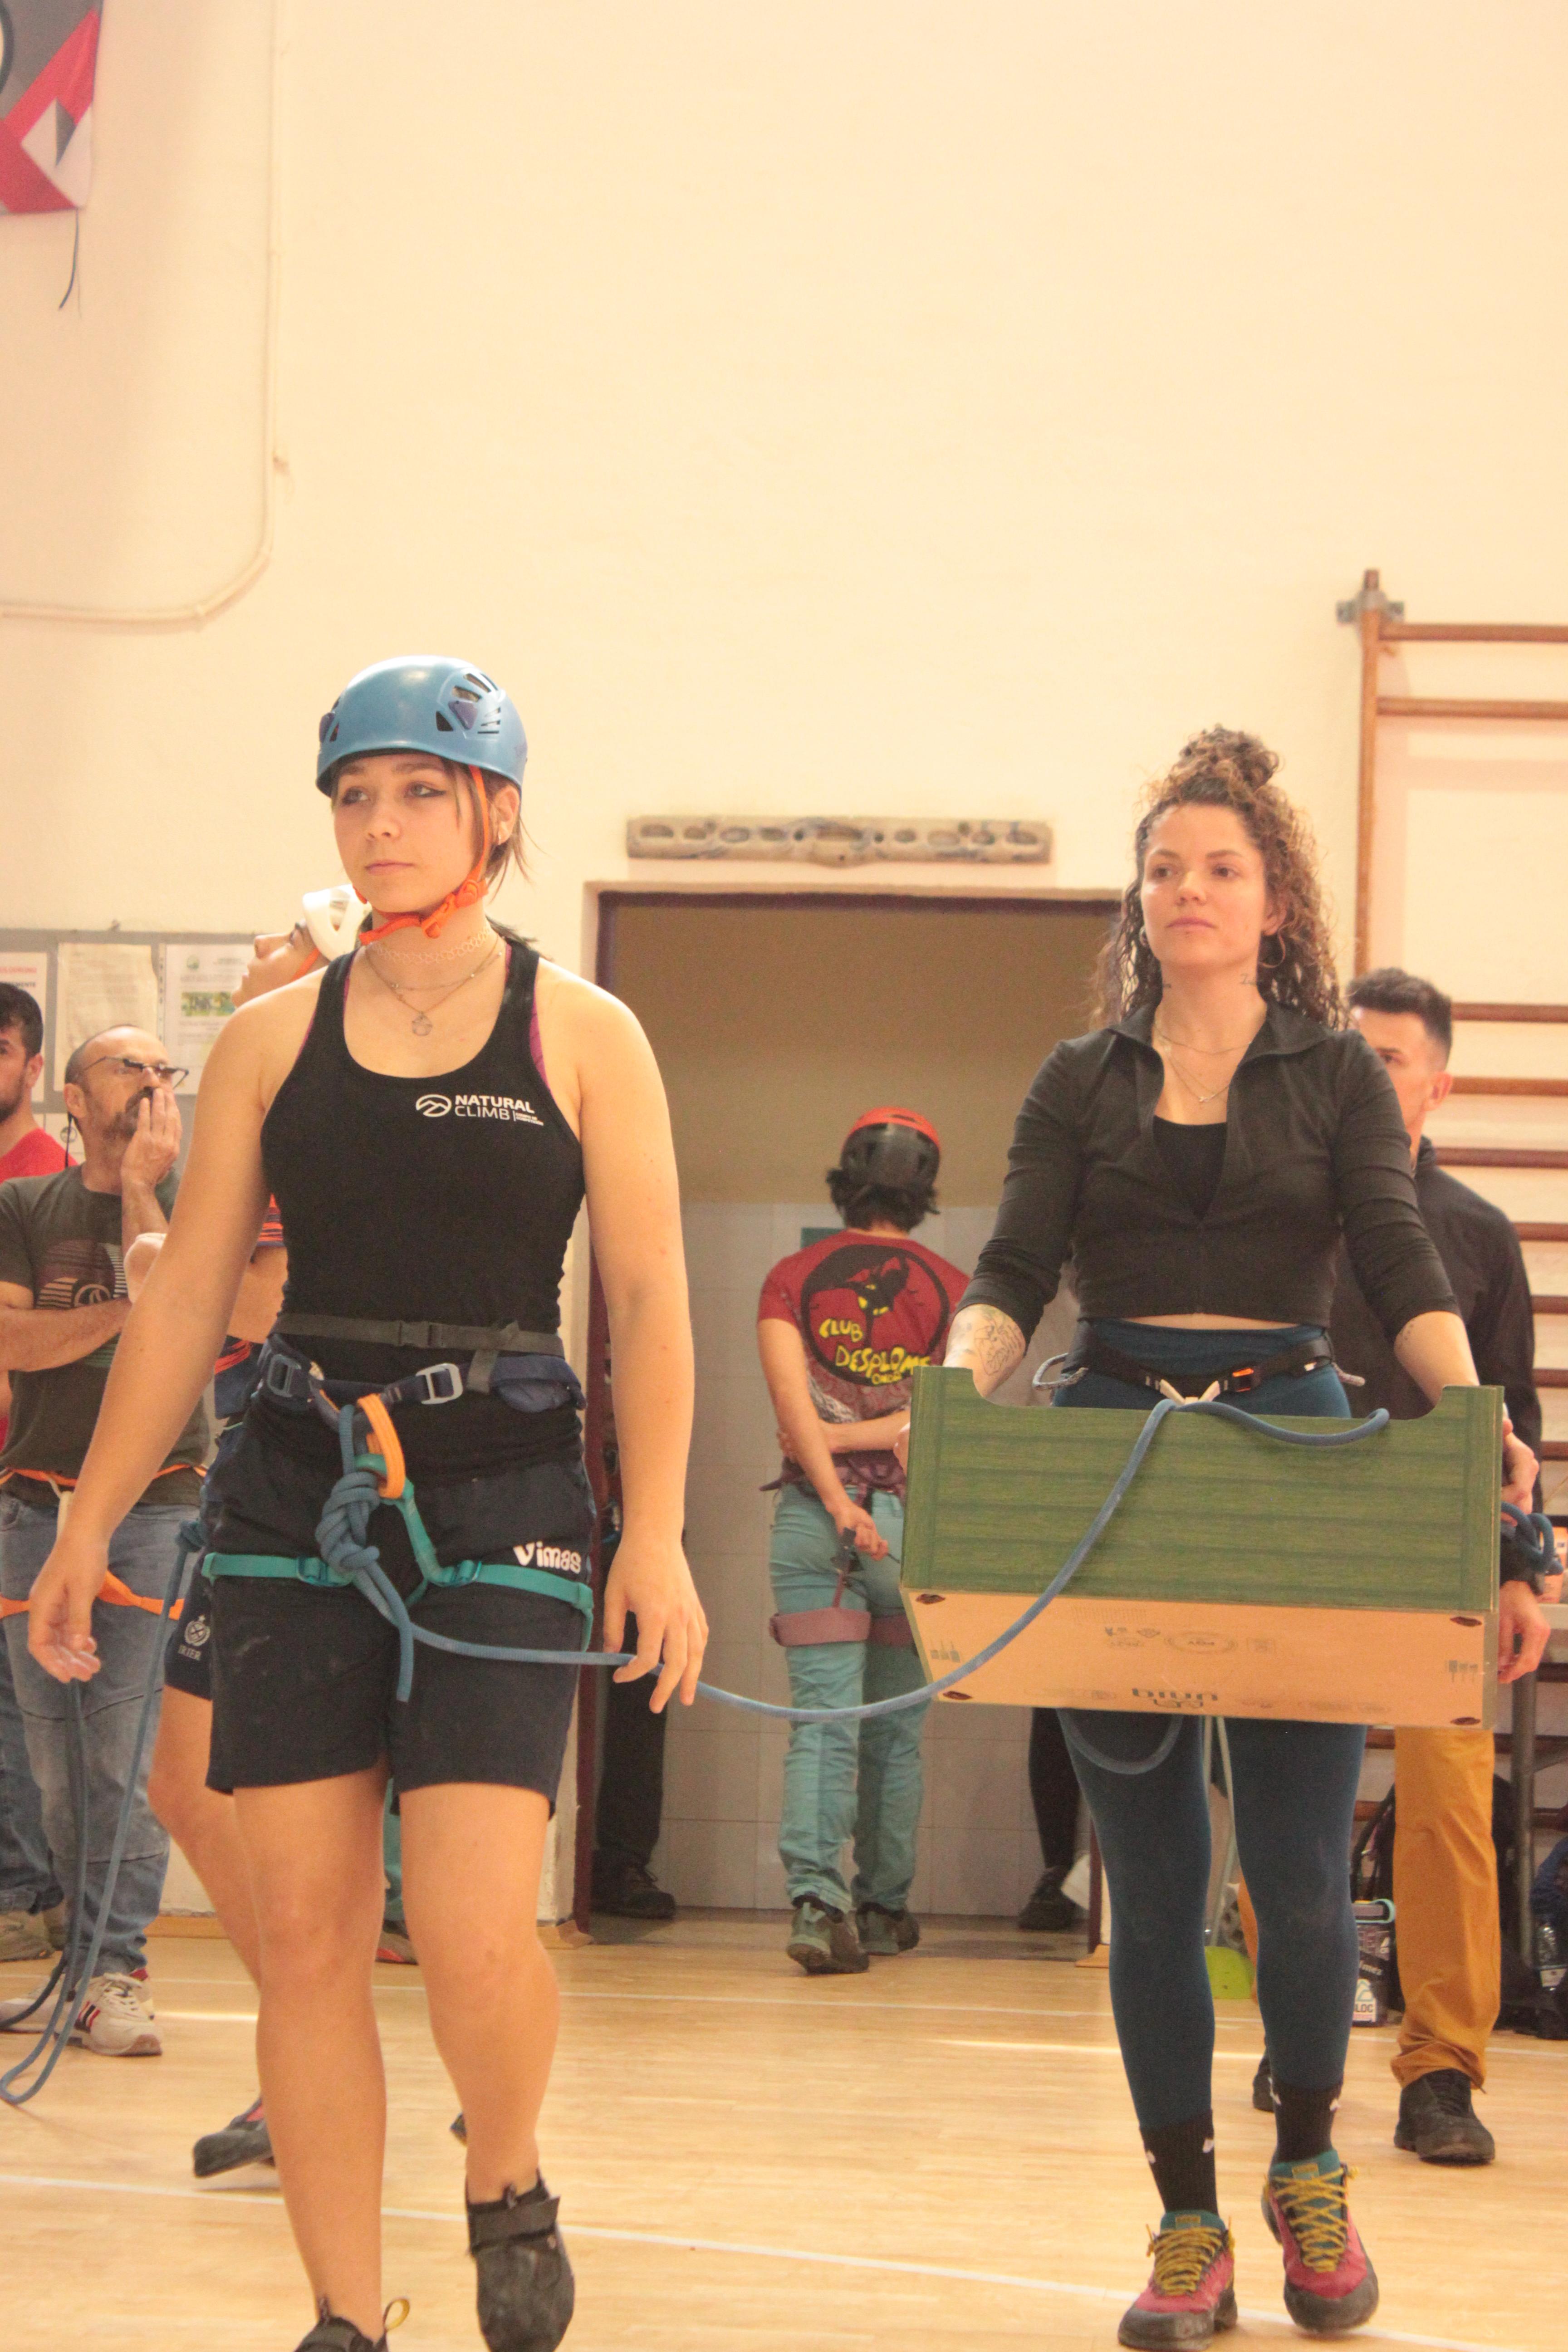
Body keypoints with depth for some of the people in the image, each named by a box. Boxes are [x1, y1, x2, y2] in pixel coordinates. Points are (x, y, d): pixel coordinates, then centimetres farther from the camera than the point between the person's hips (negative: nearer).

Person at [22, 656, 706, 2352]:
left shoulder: (580, 1038, 2)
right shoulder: (275, 1038, 8)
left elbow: (649, 1300, -1)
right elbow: (185, 1295, 10)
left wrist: (656, 1538, -10)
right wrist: (89, 1521, 7)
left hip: (501, 1506, -2)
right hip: (294, 1503, 3)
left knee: (471, 1931, -13)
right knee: (304, 1929, 1)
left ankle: (508, 2192, 19)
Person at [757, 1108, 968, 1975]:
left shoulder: (793, 1278, 4)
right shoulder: (950, 1290, 4)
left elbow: (791, 1398, -8)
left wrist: (836, 1496, -13)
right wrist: (850, 1439, -4)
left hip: (812, 1518, 0)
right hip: (915, 1520, 0)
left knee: (822, 1725, -3)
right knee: (896, 1730, 13)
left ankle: (816, 1898, -20)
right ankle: (884, 1907, 21)